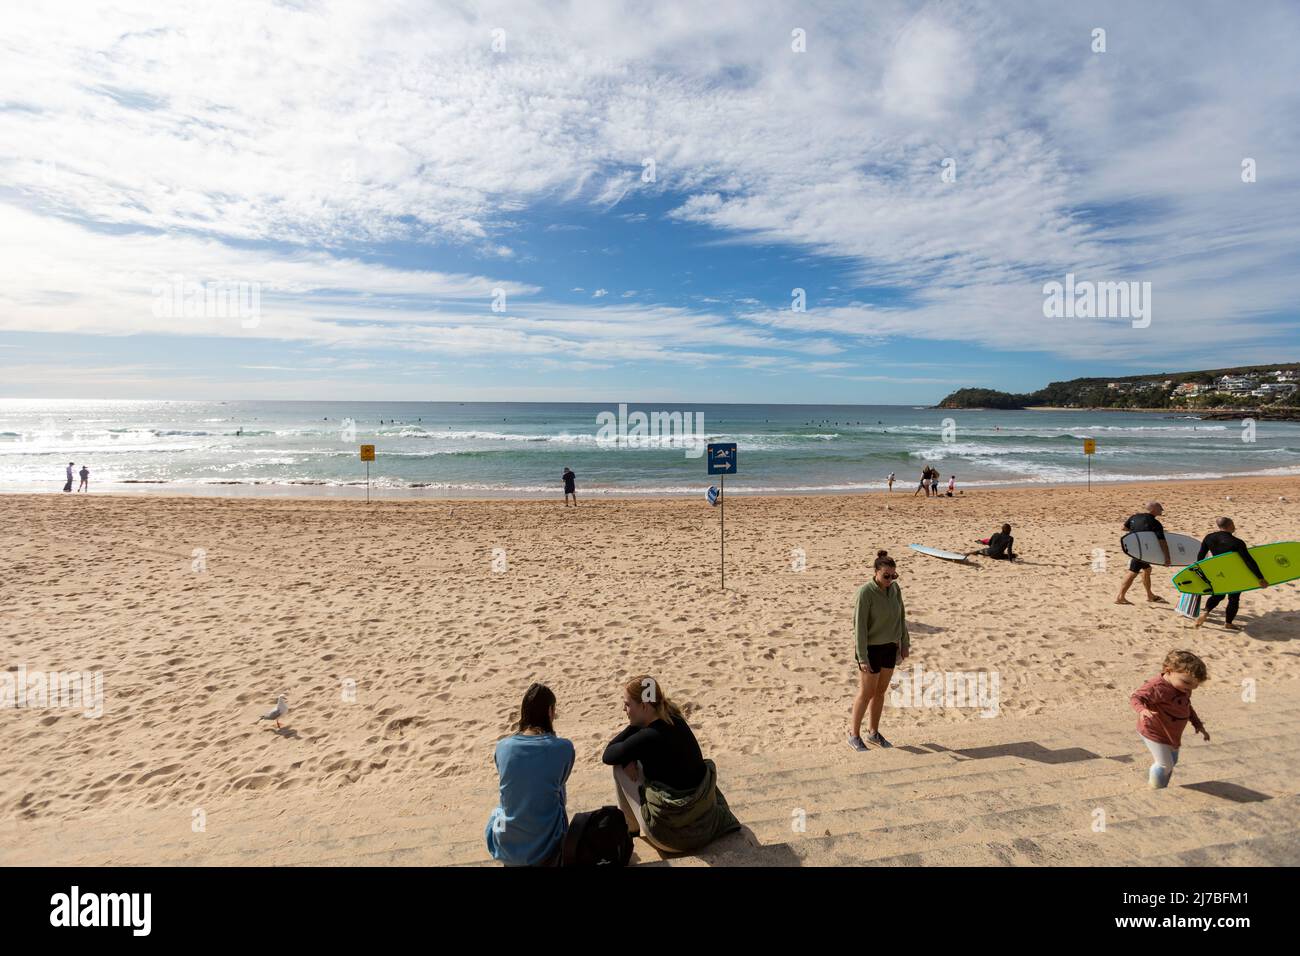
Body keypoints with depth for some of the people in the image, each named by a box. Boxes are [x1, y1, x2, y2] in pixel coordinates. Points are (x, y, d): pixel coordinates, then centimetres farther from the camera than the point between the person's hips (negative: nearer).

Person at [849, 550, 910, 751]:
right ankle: (854, 735, 20)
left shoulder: (895, 589, -3)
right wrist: (862, 657, -21)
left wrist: (905, 643, 13)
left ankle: (873, 732, 31)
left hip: (890, 647, 6)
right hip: (871, 648, -6)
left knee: (881, 691, 15)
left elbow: (901, 616, 10)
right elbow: (859, 625, -20)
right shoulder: (865, 592, -21)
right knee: (866, 693, 3)